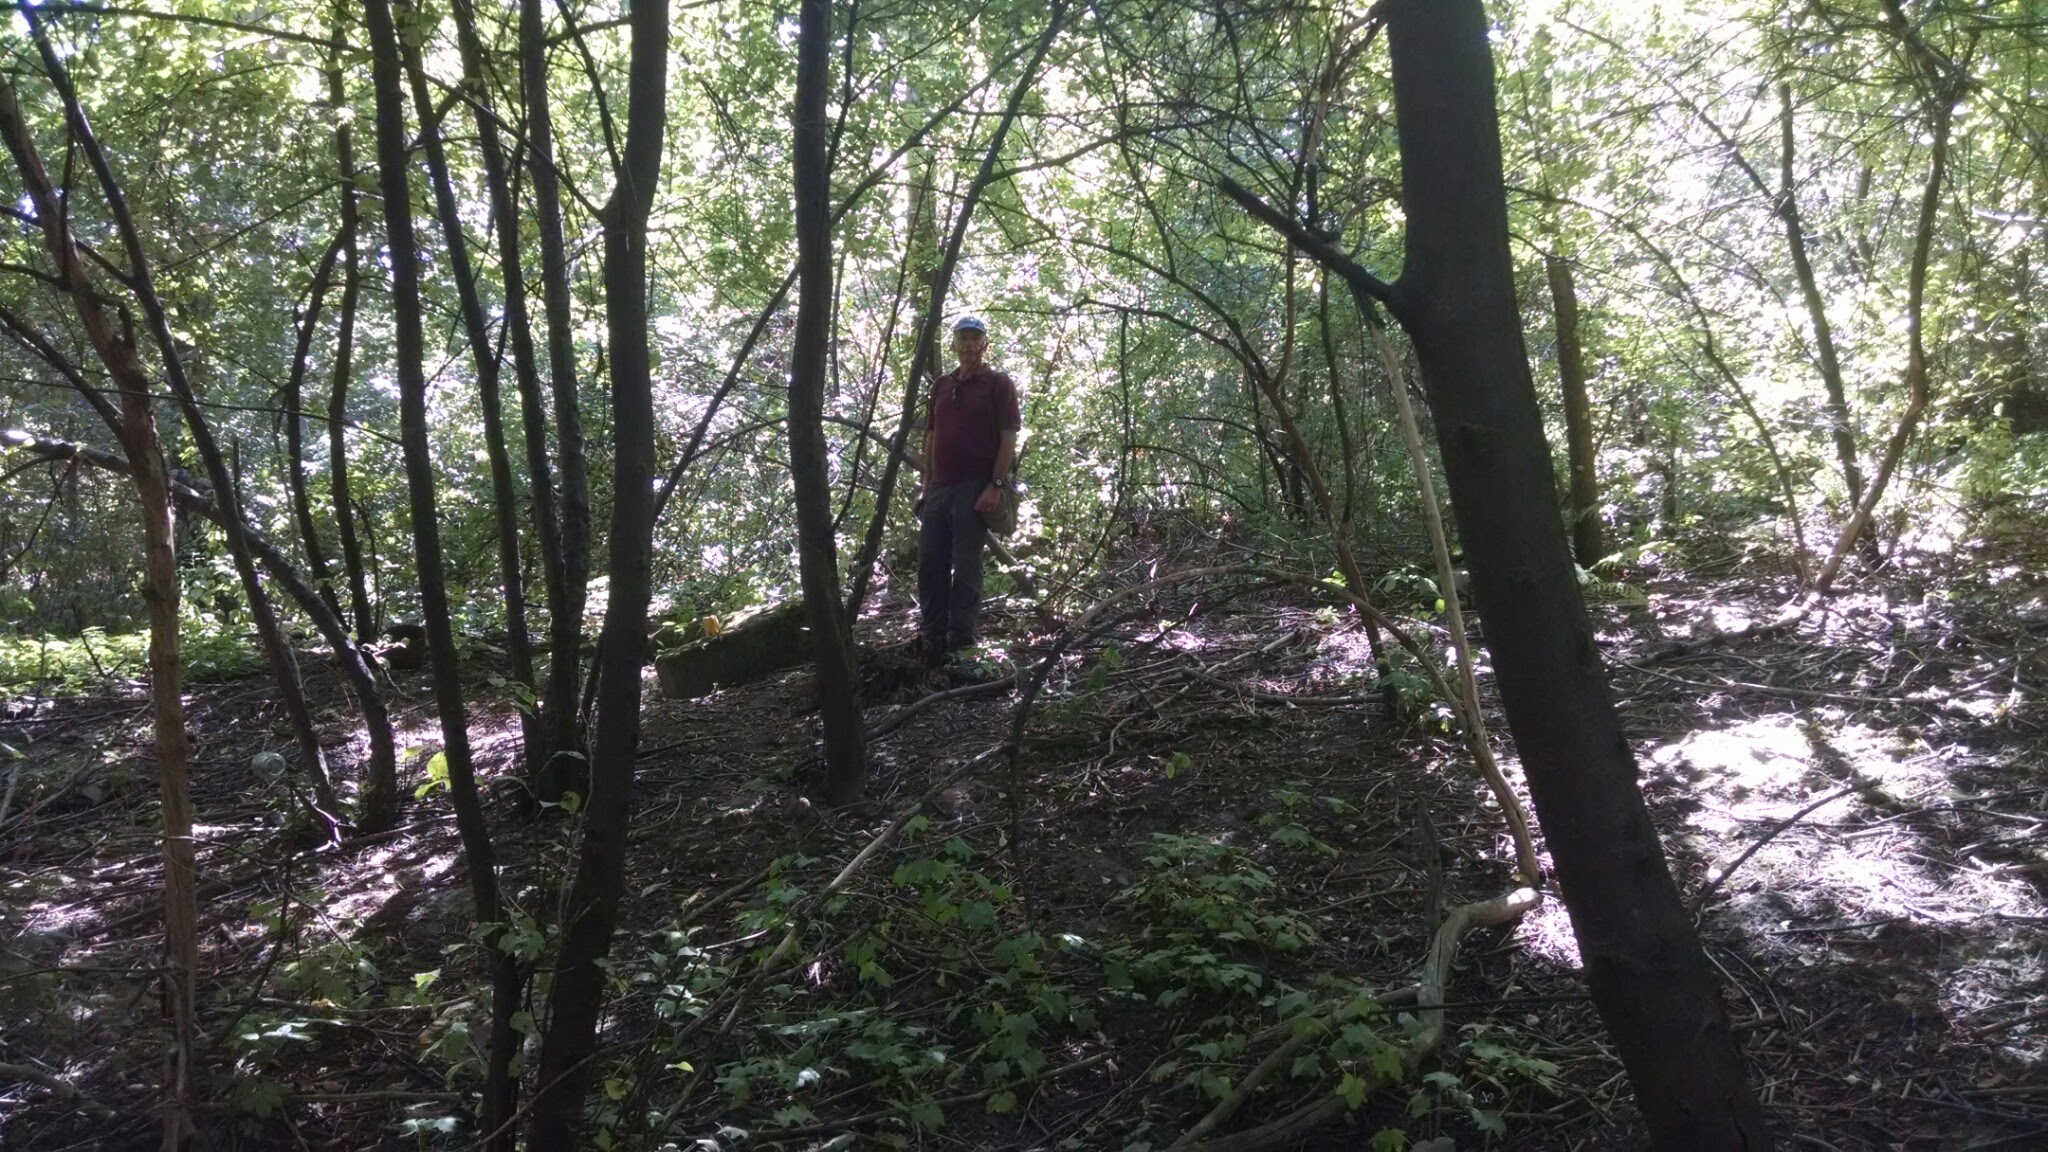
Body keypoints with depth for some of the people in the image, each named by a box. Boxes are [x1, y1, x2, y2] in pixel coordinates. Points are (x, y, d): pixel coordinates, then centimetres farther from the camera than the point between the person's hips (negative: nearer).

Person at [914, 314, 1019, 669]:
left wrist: (996, 485, -16)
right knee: (930, 564, 7)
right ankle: (931, 639, 16)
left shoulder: (998, 384, 1)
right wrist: (926, 485, 12)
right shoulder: (941, 386, 17)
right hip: (939, 489, 6)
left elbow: (1008, 438, -6)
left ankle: (959, 644, 1)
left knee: (966, 568, -4)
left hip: (975, 488, -6)